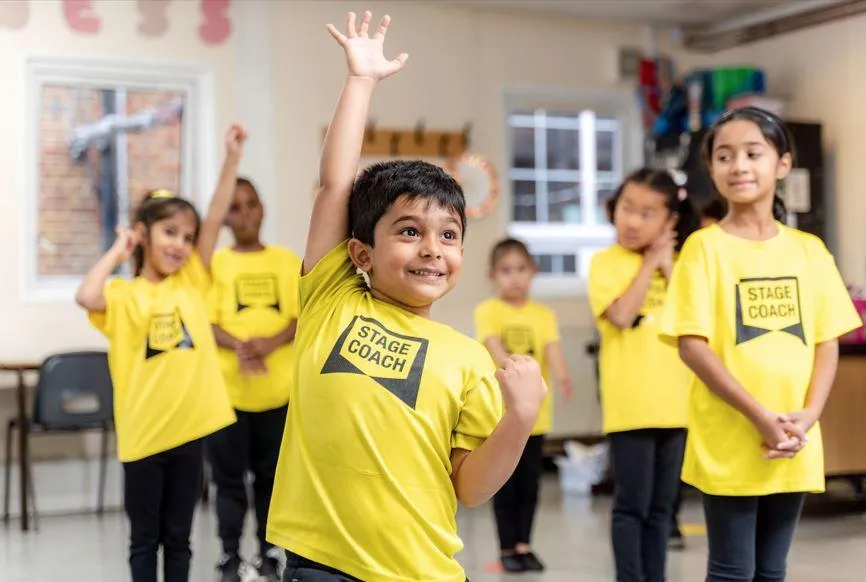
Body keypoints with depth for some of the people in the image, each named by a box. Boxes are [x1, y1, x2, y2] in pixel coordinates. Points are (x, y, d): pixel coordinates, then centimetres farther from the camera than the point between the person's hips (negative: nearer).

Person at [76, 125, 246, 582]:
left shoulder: (191, 282, 5)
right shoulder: (123, 294, -4)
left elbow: (215, 218, -4)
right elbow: (86, 297, -27)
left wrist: (232, 157, -12)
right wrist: (116, 253, -11)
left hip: (189, 427, 3)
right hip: (143, 434, -3)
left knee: (178, 537, 14)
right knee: (145, 538, 10)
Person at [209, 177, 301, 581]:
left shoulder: (287, 261, 5)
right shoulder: (215, 263, 0)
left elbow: (302, 317, 0)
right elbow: (207, 322, -5)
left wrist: (270, 343, -18)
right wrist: (239, 346, -23)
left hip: (277, 388, 2)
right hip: (227, 388, -2)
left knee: (271, 475, 11)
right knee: (230, 478, 4)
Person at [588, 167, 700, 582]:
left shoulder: (674, 261, 12)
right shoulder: (606, 261, -2)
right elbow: (622, 315, -17)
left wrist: (669, 267, -5)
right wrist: (649, 263, -9)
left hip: (674, 402, 5)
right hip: (630, 404, -5)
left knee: (661, 507, 12)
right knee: (631, 505, -2)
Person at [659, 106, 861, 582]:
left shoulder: (809, 250, 7)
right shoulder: (705, 246, -5)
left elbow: (827, 342, 7)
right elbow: (692, 345, -11)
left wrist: (807, 416, -9)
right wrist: (759, 415, -16)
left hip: (794, 446, 4)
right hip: (728, 442, -4)